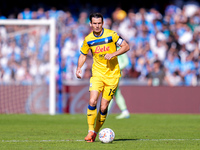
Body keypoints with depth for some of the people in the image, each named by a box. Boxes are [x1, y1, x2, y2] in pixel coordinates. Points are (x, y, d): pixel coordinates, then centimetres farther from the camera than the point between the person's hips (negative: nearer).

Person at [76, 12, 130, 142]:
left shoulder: (111, 35, -7)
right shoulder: (88, 39, 3)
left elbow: (126, 46, -5)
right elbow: (83, 54, 18)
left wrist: (113, 54, -19)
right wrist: (79, 68, 1)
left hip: (112, 74, -2)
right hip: (97, 74, 2)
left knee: (103, 107, -5)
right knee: (92, 101, -18)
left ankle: (96, 132, 13)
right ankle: (90, 131, -7)